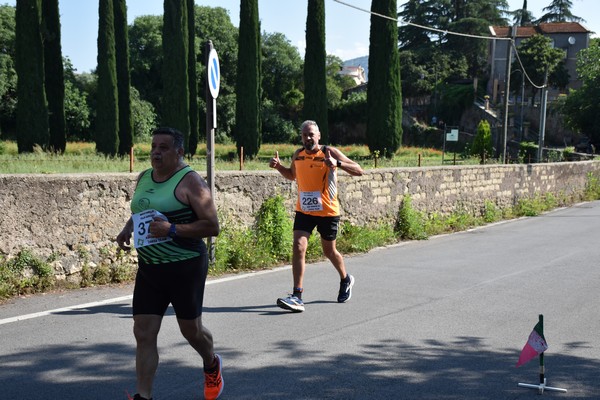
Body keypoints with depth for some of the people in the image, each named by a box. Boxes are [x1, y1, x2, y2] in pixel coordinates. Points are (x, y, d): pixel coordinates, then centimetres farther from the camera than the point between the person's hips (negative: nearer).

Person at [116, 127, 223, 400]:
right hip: (149, 268, 6)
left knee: (191, 329, 10)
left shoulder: (190, 181, -12)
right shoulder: (143, 178, 9)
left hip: (186, 267, -6)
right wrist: (127, 230, 5)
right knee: (143, 333, -1)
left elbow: (212, 226, -16)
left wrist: (172, 229, -25)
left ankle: (212, 366, 42)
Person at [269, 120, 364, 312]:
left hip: (327, 212, -3)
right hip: (304, 210, 3)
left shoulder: (330, 152, -11)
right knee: (298, 248, -14)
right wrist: (278, 166, 4)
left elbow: (359, 171, -16)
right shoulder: (298, 154, 4)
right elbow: (292, 175, 24)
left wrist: (337, 163, -33)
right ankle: (297, 296, -15)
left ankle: (346, 280, 42)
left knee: (329, 251, 12)